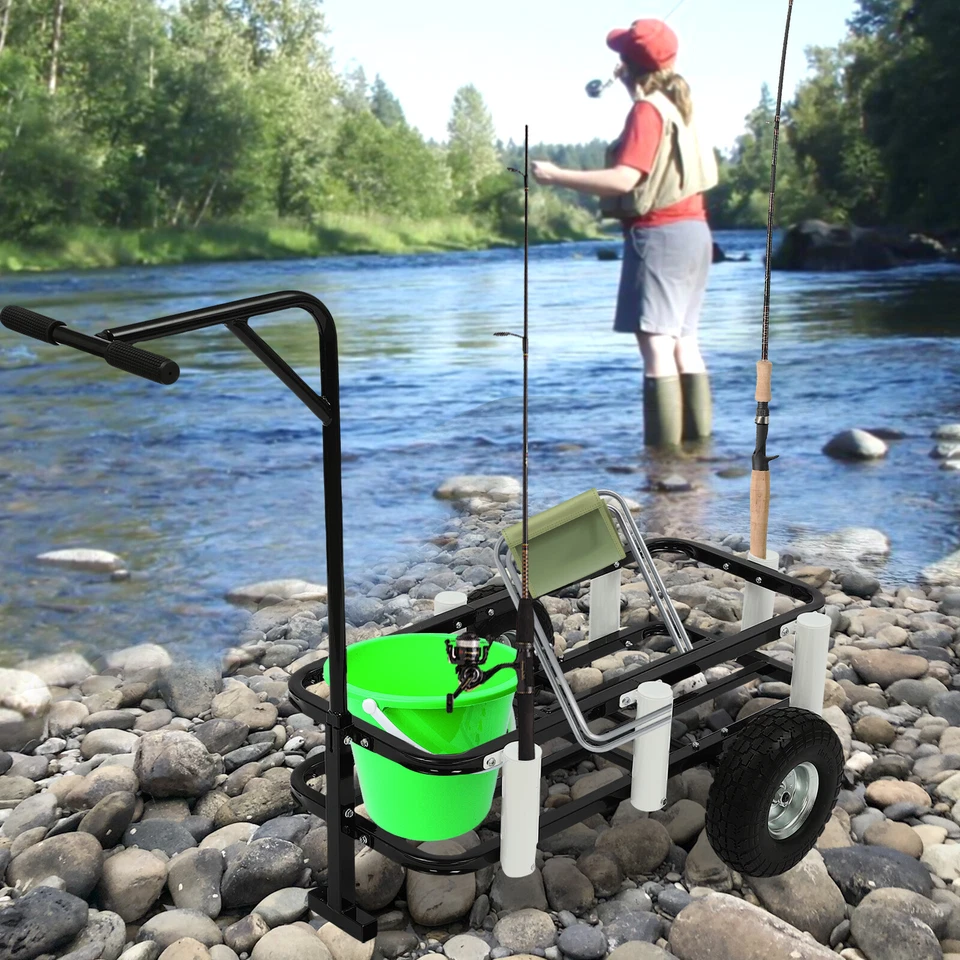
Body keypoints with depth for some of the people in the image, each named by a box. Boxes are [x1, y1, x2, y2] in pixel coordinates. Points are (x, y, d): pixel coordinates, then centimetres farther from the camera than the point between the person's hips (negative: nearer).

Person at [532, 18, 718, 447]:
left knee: (656, 344, -11)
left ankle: (663, 447, -13)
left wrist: (556, 176, -18)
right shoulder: (677, 105, 15)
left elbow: (625, 179, -22)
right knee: (683, 340, 11)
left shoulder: (647, 109, -11)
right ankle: (697, 438, 14)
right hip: (692, 231, 9)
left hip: (658, 234, -9)